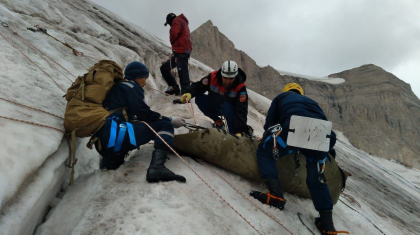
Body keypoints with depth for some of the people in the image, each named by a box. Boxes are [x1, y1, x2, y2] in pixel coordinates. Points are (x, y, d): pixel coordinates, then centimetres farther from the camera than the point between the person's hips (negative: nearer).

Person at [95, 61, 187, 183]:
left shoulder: (117, 87, 30)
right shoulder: (130, 86, 5)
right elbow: (144, 113, -5)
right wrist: (170, 120, 6)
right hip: (114, 135, -9)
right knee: (165, 126, -5)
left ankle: (114, 158, 13)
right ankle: (156, 167, -29)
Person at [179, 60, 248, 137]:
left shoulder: (240, 87, -29)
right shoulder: (213, 77, -24)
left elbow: (241, 111, -33)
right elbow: (198, 87, -14)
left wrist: (239, 131, -43)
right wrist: (189, 93, -38)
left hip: (231, 109, -3)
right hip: (214, 106, 4)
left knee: (226, 106, -36)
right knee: (199, 98, -20)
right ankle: (218, 122, -1)